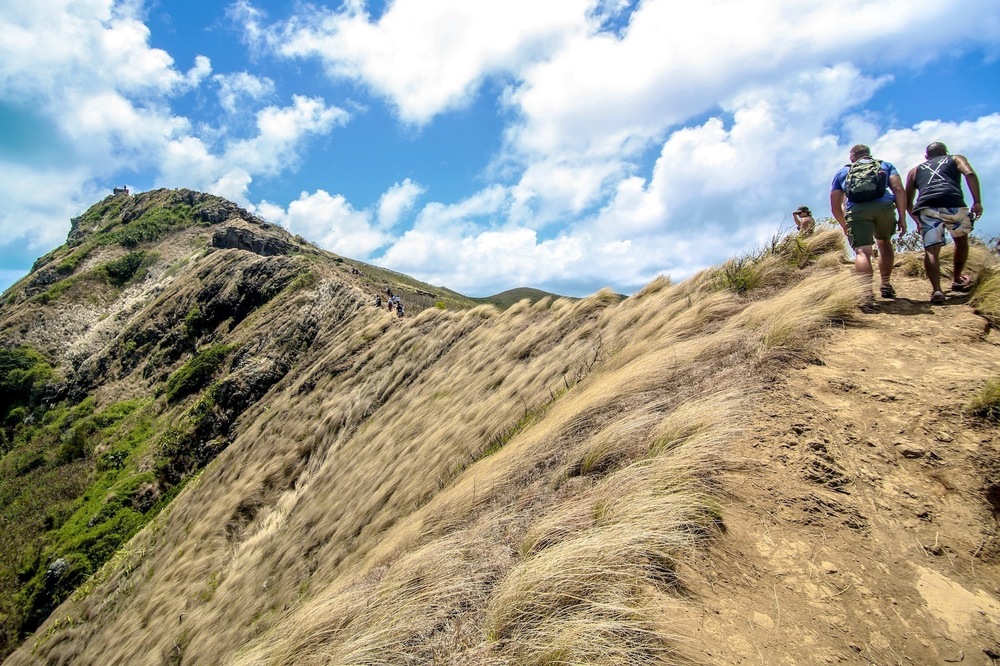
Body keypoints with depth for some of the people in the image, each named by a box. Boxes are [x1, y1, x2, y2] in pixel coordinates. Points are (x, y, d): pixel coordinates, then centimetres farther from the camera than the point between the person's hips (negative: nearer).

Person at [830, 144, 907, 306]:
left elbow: (835, 207, 22)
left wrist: (845, 226, 34)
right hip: (884, 206, 2)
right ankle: (886, 286, 25)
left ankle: (866, 292, -31)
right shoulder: (885, 165, 29)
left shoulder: (842, 172, 29)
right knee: (884, 242, 26)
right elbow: (899, 189, 10)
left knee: (862, 251, -9)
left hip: (856, 210, -1)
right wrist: (902, 218, 9)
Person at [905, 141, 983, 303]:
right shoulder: (955, 159, 27)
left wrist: (917, 220, 37)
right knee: (961, 241, 25)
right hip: (953, 203, 0)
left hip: (926, 207, 0)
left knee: (931, 250, -4)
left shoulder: (915, 170, 32)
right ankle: (957, 280, 31)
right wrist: (977, 202, 3)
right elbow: (970, 174, 5)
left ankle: (936, 290, -21)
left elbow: (908, 201, 26)